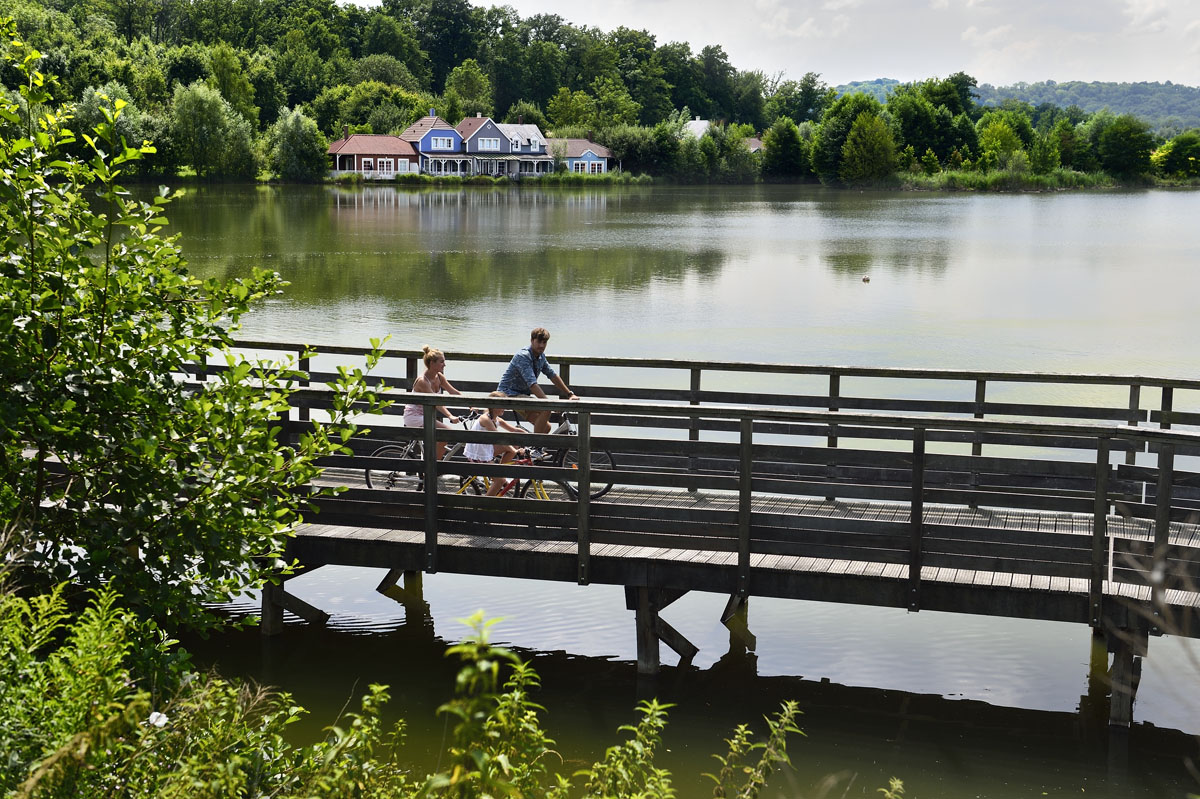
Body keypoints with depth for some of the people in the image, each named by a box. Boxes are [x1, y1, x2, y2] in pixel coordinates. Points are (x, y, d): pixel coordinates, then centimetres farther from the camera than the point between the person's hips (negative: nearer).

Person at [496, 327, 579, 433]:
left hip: (522, 395, 9)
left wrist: (570, 394, 10)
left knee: (546, 427, 3)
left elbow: (553, 375, 14)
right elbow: (532, 384, -31)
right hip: (509, 394, -9)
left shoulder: (541, 356, 5)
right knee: (546, 409, -25)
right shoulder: (523, 356, -22)